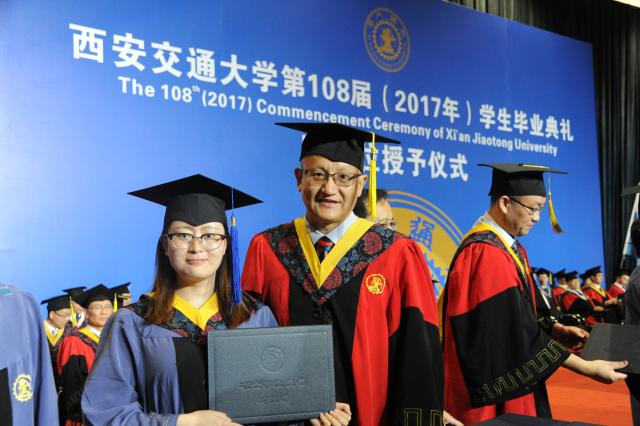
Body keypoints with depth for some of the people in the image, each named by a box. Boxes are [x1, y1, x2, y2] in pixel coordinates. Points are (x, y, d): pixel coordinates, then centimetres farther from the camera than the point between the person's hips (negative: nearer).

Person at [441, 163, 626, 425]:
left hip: (510, 383, 10)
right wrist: (587, 368, -19)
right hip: (495, 397, -10)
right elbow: (517, 332, -24)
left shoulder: (509, 246, 9)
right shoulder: (485, 254, -22)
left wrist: (556, 330, 2)